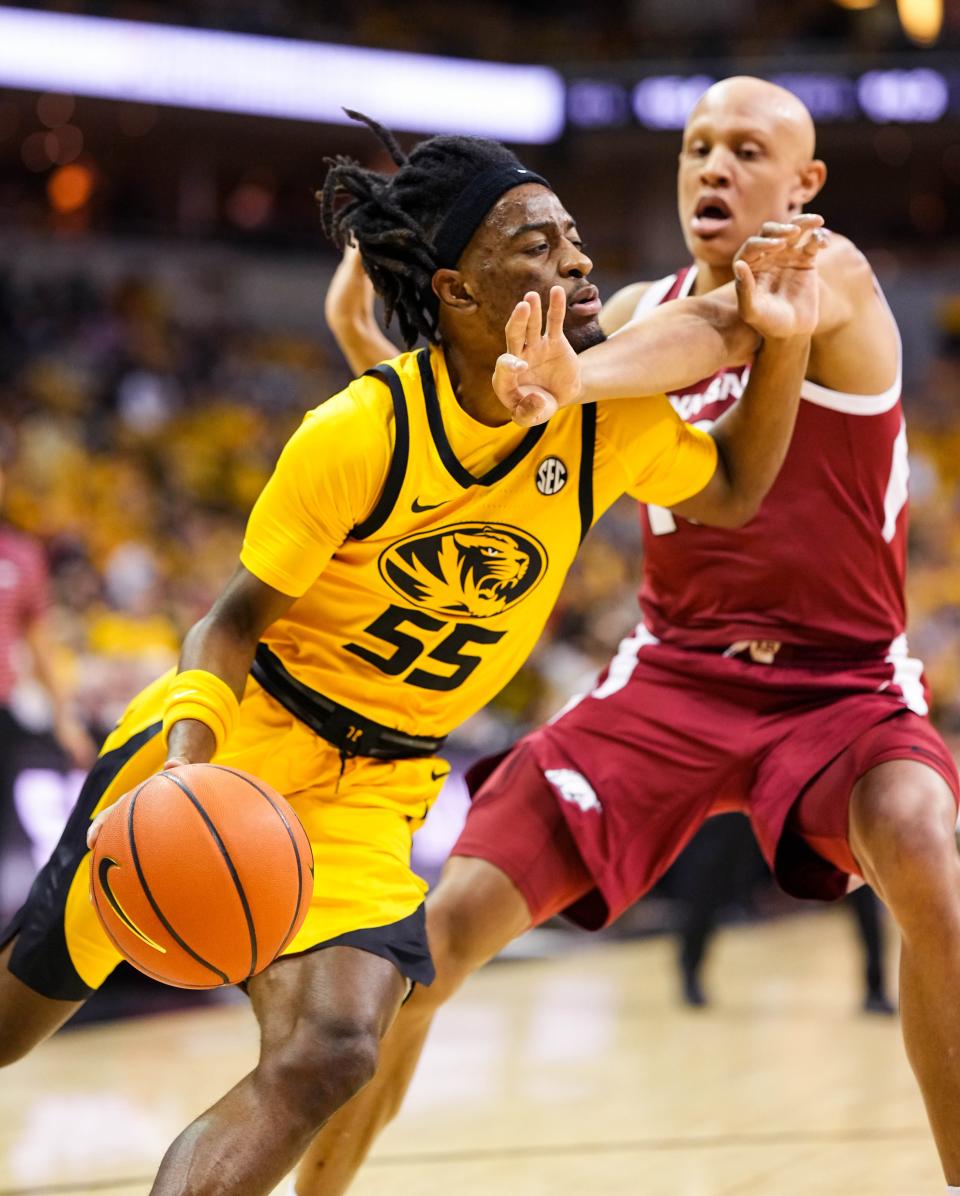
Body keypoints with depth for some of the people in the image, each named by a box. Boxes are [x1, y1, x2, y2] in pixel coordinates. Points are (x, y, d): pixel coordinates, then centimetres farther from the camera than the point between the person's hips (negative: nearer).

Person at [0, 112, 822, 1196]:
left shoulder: (612, 419, -9)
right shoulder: (358, 433, -22)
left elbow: (734, 493, 11)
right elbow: (234, 622, -12)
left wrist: (781, 342, -7)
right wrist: (188, 752, -33)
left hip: (374, 786, 3)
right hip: (241, 735, -3)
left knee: (325, 1063, -21)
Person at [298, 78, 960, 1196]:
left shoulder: (832, 277, -12)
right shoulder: (636, 311, 7)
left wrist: (579, 382, -56)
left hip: (842, 685, -4)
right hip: (673, 675, 5)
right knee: (446, 925, -6)